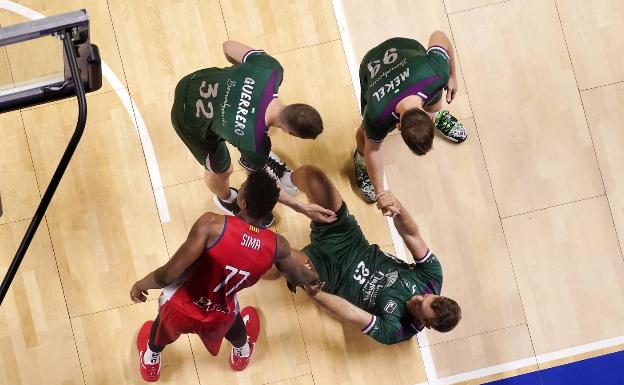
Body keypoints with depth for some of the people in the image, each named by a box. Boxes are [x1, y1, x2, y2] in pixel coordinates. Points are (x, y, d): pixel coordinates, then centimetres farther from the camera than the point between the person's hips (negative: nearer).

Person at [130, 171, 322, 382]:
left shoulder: (213, 224, -34)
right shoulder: (278, 246, -18)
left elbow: (167, 276, -32)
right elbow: (298, 276, 5)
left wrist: (141, 284, -10)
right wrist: (316, 279, 30)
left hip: (180, 309, -2)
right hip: (219, 318, 2)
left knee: (162, 329, 36)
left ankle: (150, 363, 66)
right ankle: (242, 354, 71)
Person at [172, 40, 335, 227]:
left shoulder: (271, 69, -32)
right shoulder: (254, 143, -41)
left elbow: (228, 46, -12)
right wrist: (303, 208, -14)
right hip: (190, 121, -5)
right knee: (221, 169, 20)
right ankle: (226, 199, 56)